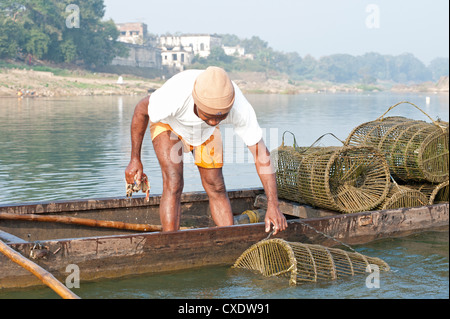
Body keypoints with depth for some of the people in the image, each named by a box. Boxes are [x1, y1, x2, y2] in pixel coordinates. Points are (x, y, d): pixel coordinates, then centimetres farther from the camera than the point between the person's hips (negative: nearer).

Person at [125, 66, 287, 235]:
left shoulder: (240, 107, -37)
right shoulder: (175, 94, -44)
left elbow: (261, 152, -29)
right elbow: (141, 110, -22)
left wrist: (273, 206, -34)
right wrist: (135, 159, -15)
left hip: (204, 132, 3)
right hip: (167, 122, -2)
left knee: (215, 187, -1)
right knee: (173, 184, -18)